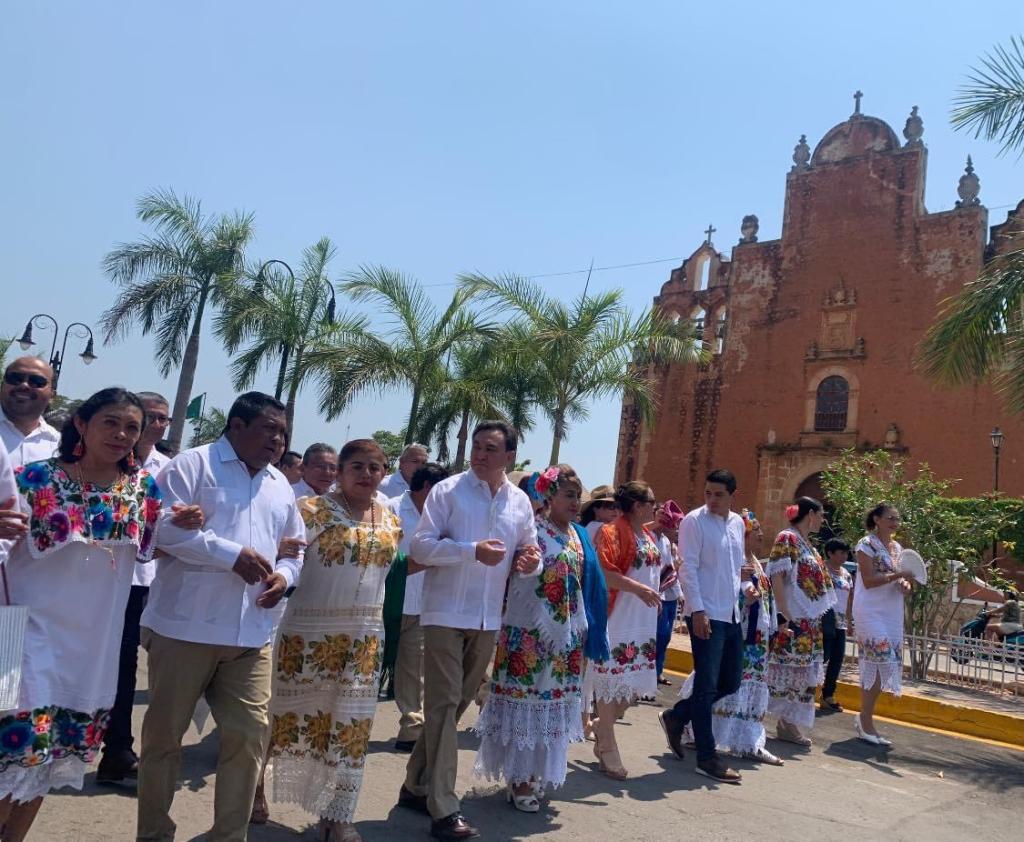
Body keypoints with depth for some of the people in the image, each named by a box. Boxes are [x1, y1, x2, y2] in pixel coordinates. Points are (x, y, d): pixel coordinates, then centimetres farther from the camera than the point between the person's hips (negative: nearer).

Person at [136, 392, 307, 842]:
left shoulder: (280, 485, 16)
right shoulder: (193, 464, -3)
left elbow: (295, 546, 21)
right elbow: (166, 527, -15)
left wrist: (284, 574, -1)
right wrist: (234, 556, -18)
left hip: (251, 634, 5)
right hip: (186, 627, -5)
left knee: (249, 734, 4)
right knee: (164, 733, 9)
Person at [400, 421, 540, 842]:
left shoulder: (520, 502, 6)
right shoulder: (447, 491, -7)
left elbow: (527, 552, 15)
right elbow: (420, 546, -13)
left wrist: (530, 562, -9)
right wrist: (473, 550, -23)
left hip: (487, 618, 5)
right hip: (445, 613, -5)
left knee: (456, 704, 15)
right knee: (444, 704, -5)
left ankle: (417, 785, 32)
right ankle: (444, 808, 2)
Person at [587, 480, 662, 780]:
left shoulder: (649, 536, 15)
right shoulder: (612, 532, -12)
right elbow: (604, 572, -22)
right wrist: (638, 588, -27)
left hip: (645, 623, 9)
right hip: (618, 621, -8)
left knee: (637, 684, 11)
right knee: (614, 684, 0)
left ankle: (602, 726, 32)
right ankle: (608, 750, 13)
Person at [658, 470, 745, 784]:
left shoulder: (737, 523, 11)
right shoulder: (694, 521, -10)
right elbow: (688, 568, -14)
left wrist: (741, 593, 11)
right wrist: (697, 610, -19)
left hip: (732, 614, 8)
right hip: (706, 614, -8)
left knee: (731, 682, 13)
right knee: (707, 685, -2)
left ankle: (677, 717, 28)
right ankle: (707, 758, 9)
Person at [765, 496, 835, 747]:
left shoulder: (807, 543, 15)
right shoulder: (787, 538, -11)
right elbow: (776, 578, -17)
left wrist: (817, 619, 15)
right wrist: (784, 616, -21)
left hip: (810, 621, 9)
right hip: (793, 620, -9)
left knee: (801, 674, 11)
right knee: (787, 672, -3)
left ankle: (788, 724, 18)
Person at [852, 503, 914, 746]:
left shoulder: (897, 547, 14)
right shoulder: (867, 544, -9)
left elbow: (899, 577, 19)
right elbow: (868, 581, -15)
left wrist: (905, 584, -2)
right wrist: (898, 575, -22)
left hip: (892, 614, 8)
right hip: (871, 613, -8)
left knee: (879, 668, 9)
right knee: (880, 665, -12)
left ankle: (864, 718, 19)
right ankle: (866, 721, -1)